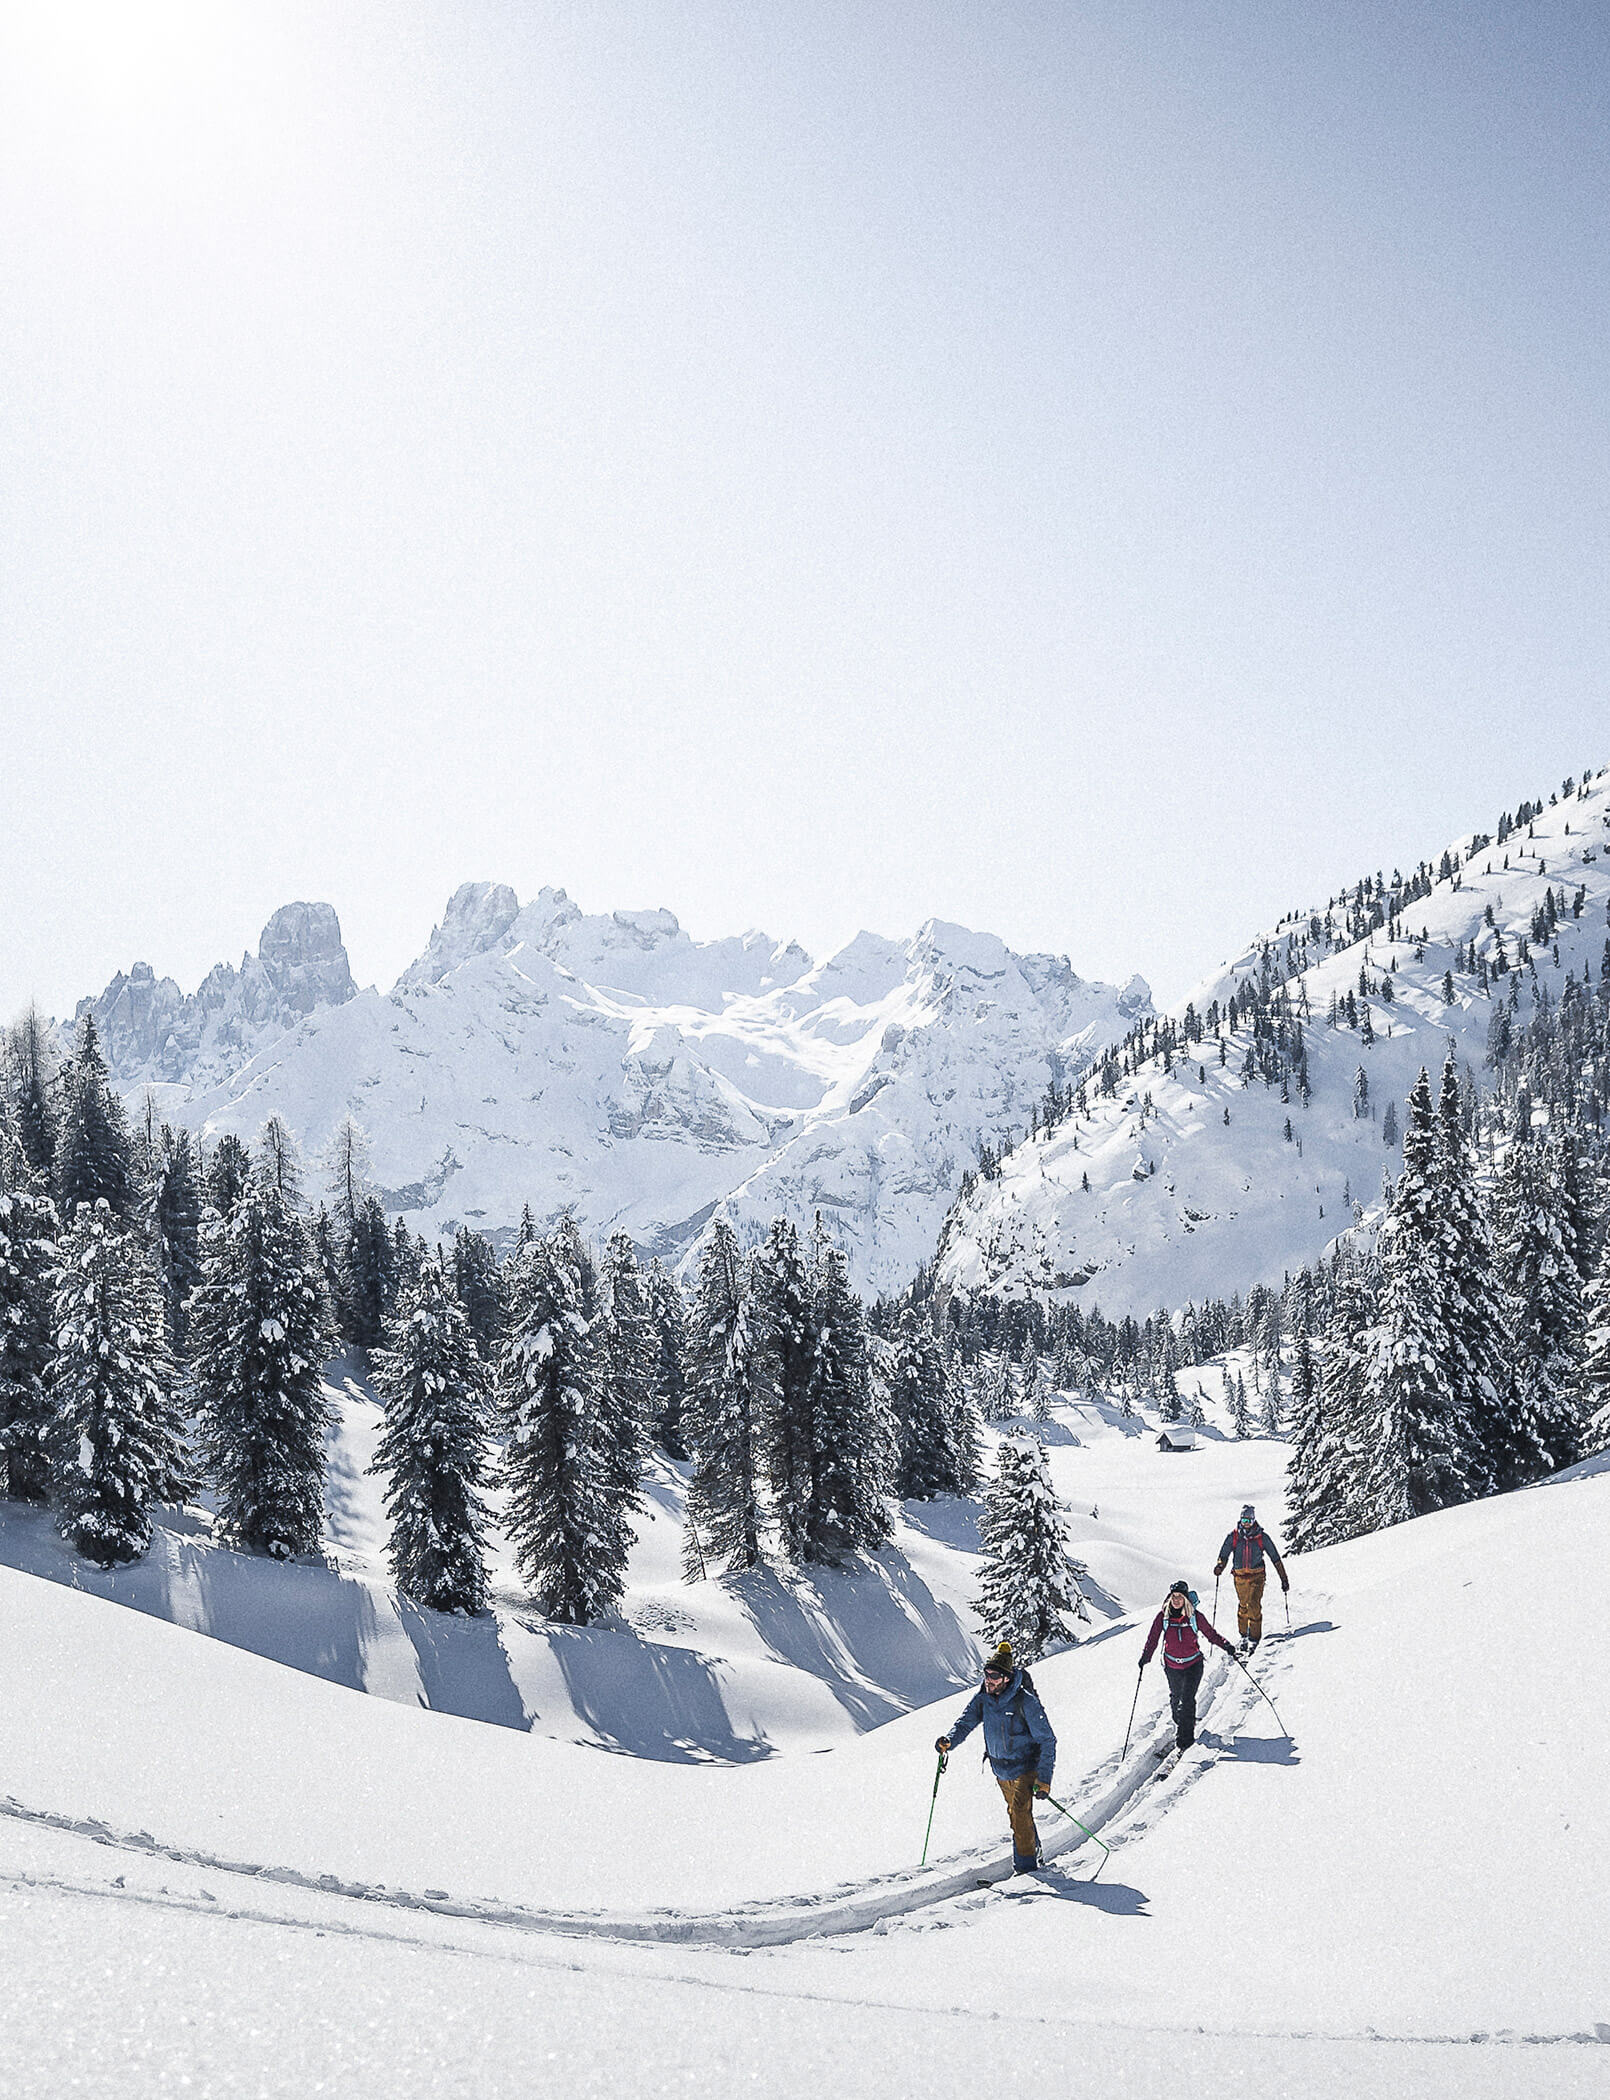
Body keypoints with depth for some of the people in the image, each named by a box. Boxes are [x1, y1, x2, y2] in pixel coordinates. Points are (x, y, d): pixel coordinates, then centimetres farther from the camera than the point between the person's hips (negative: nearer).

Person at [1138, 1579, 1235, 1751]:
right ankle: (1178, 1722, 45)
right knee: (1176, 1696, 18)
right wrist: (1146, 1657, -14)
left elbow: (1211, 1633, 0)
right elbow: (1153, 1639, 0)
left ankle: (1186, 1735, -4)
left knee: (1187, 1698, -13)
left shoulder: (1195, 1617, -11)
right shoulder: (1163, 1617, -8)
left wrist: (1225, 1645, -15)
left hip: (1193, 1664, -2)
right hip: (1172, 1665, 2)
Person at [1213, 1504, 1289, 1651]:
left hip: (1257, 1576, -2)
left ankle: (1254, 1637, -8)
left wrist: (1284, 1579, 5)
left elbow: (1276, 1558, 4)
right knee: (1242, 1606, 7)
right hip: (1240, 1576, 2)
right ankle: (1244, 1635, 22)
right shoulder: (1233, 1537, 1)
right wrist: (1219, 1566, -20)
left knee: (1254, 1605, -13)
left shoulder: (1262, 1537, -2)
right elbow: (1224, 1554, 3)